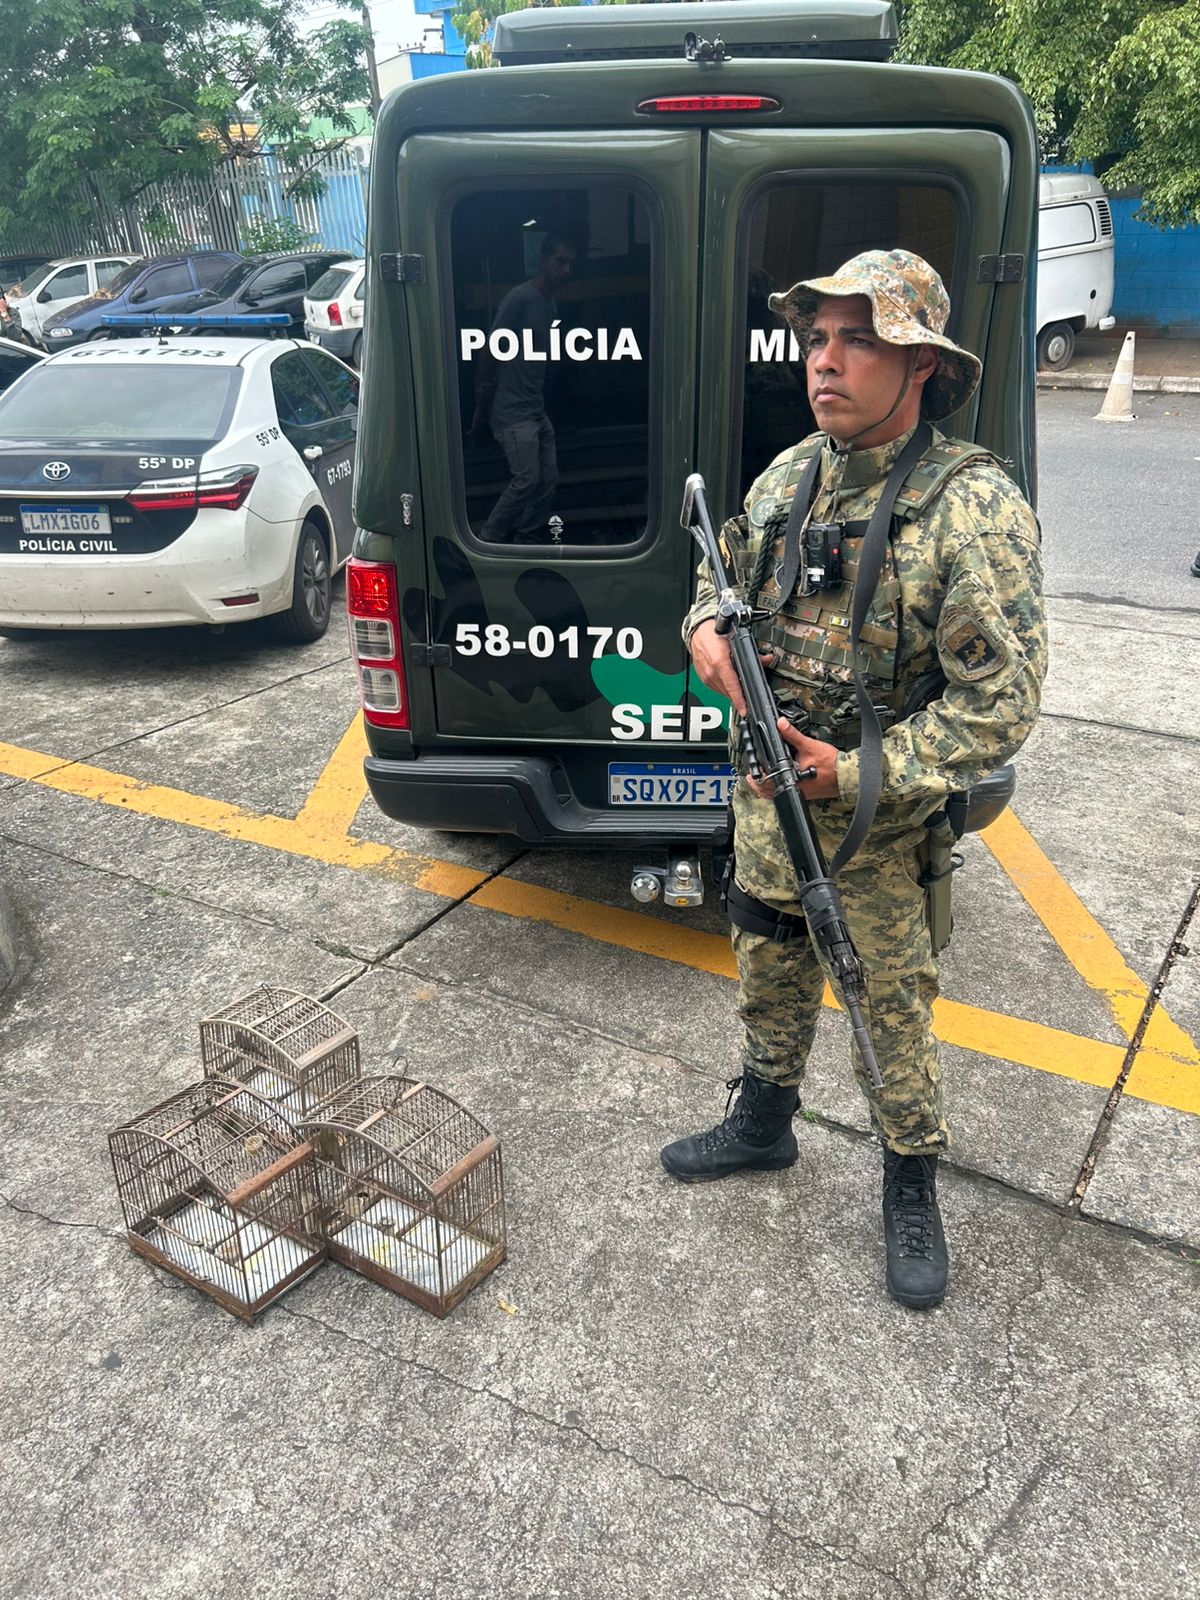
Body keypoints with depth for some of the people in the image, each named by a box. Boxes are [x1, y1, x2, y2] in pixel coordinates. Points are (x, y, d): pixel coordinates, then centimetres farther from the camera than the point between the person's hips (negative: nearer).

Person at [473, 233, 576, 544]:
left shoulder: (551, 305, 13)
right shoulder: (520, 298, -13)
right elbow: (490, 351, -13)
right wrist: (480, 407, -11)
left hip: (537, 410, 9)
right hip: (512, 411, -9)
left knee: (549, 477, 7)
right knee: (526, 479, -12)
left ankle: (531, 531, 21)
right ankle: (490, 536, 3)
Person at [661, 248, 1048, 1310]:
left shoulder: (972, 506, -19)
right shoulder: (787, 476, 1)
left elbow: (999, 705, -20)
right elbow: (724, 574, 18)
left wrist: (854, 774, -24)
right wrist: (708, 625, -6)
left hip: (885, 824, -5)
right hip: (766, 797, 6)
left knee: (894, 1006, 11)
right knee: (769, 976, 23)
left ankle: (912, 1189, 35)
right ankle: (763, 1125, 48)